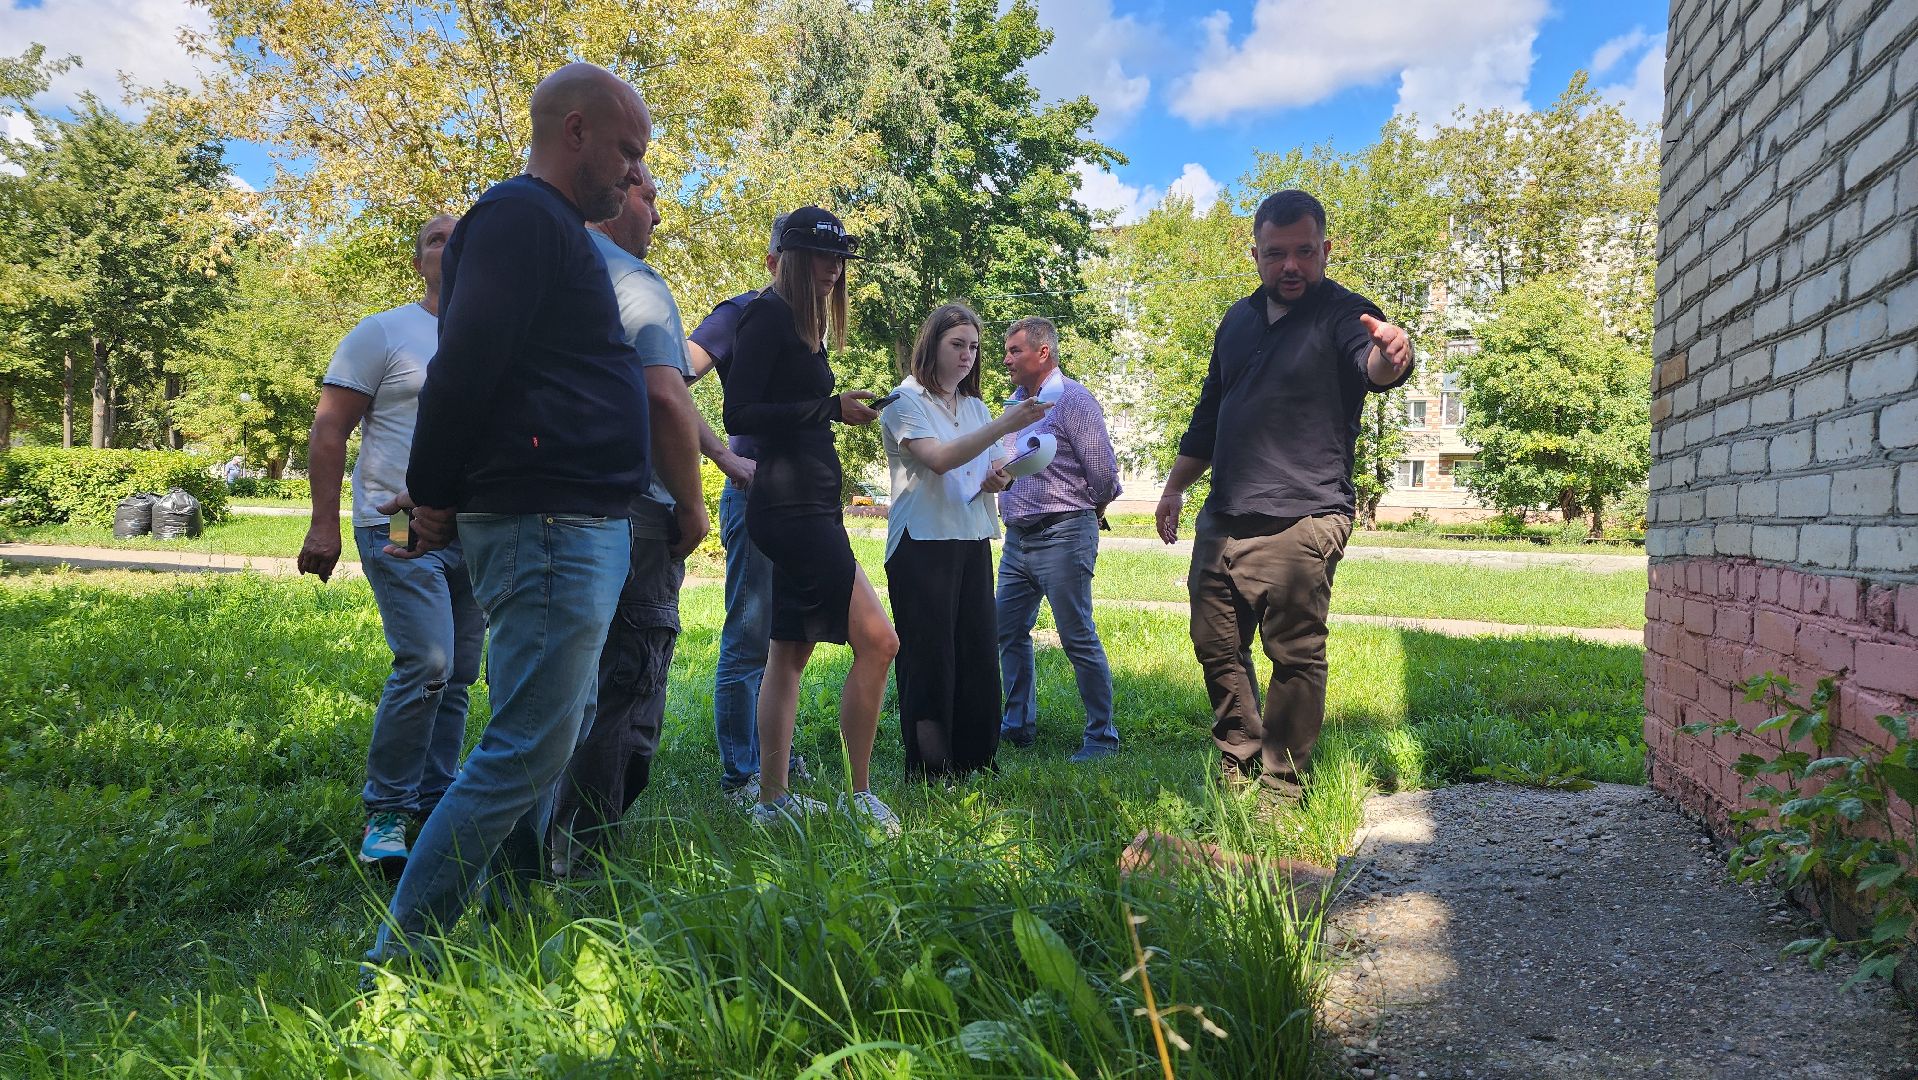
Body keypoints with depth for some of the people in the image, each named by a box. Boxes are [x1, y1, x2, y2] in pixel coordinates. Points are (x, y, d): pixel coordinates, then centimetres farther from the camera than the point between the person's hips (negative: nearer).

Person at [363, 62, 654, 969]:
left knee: (549, 739, 18)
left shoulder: (552, 230, 21)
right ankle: (399, 955, 1)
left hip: (580, 527, 11)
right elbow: (464, 366, -19)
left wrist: (442, 492, 17)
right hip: (548, 525, -11)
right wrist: (437, 494, -10)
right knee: (528, 749, -8)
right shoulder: (524, 217, -11)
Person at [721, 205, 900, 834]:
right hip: (793, 506, -10)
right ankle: (860, 797, -2)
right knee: (877, 641, -12)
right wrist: (831, 410, -19)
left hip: (807, 506, 10)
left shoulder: (802, 322, 18)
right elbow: (740, 415, -16)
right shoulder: (769, 316, -9)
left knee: (791, 651, 10)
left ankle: (773, 799, 16)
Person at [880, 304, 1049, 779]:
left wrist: (1000, 478, -5)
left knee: (979, 654, 3)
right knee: (930, 659, -3)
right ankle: (928, 771, 6)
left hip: (973, 543, 6)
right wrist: (1003, 426, -26)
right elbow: (939, 459, -19)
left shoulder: (975, 406, 18)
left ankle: (975, 764, 14)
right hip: (923, 544, -6)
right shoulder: (906, 400, -3)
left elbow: (993, 469, 20)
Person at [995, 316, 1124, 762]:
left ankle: (1102, 737, 7)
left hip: (1062, 537, -8)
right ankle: (1019, 725, 25)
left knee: (1078, 639, -3)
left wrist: (1087, 513, 3)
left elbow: (1105, 473, -11)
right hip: (1017, 538, 8)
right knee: (1009, 632, 12)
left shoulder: (1072, 400, -10)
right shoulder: (1015, 401, 14)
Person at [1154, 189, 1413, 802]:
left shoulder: (1342, 315, -6)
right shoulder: (1238, 321, 14)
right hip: (1222, 520, 7)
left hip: (1299, 522, -7)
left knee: (1295, 657, -3)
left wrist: (1390, 355, -53)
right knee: (1216, 646, 12)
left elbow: (1371, 364, -29)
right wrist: (1175, 488, 23)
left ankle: (1279, 790, 9)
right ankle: (1237, 769, 27)